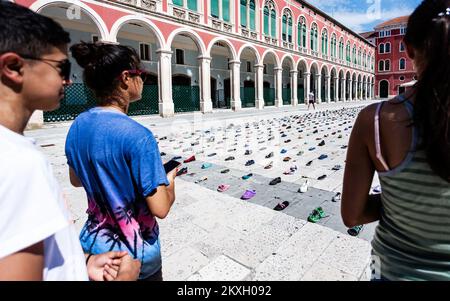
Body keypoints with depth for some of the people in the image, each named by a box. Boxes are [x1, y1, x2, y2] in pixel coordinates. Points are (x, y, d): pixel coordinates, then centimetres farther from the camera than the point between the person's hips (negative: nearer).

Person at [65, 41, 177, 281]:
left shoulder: (77, 126, -6)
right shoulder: (138, 136, -29)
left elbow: (76, 180, 10)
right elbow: (160, 209, -26)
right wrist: (170, 179, -8)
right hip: (134, 251, -5)